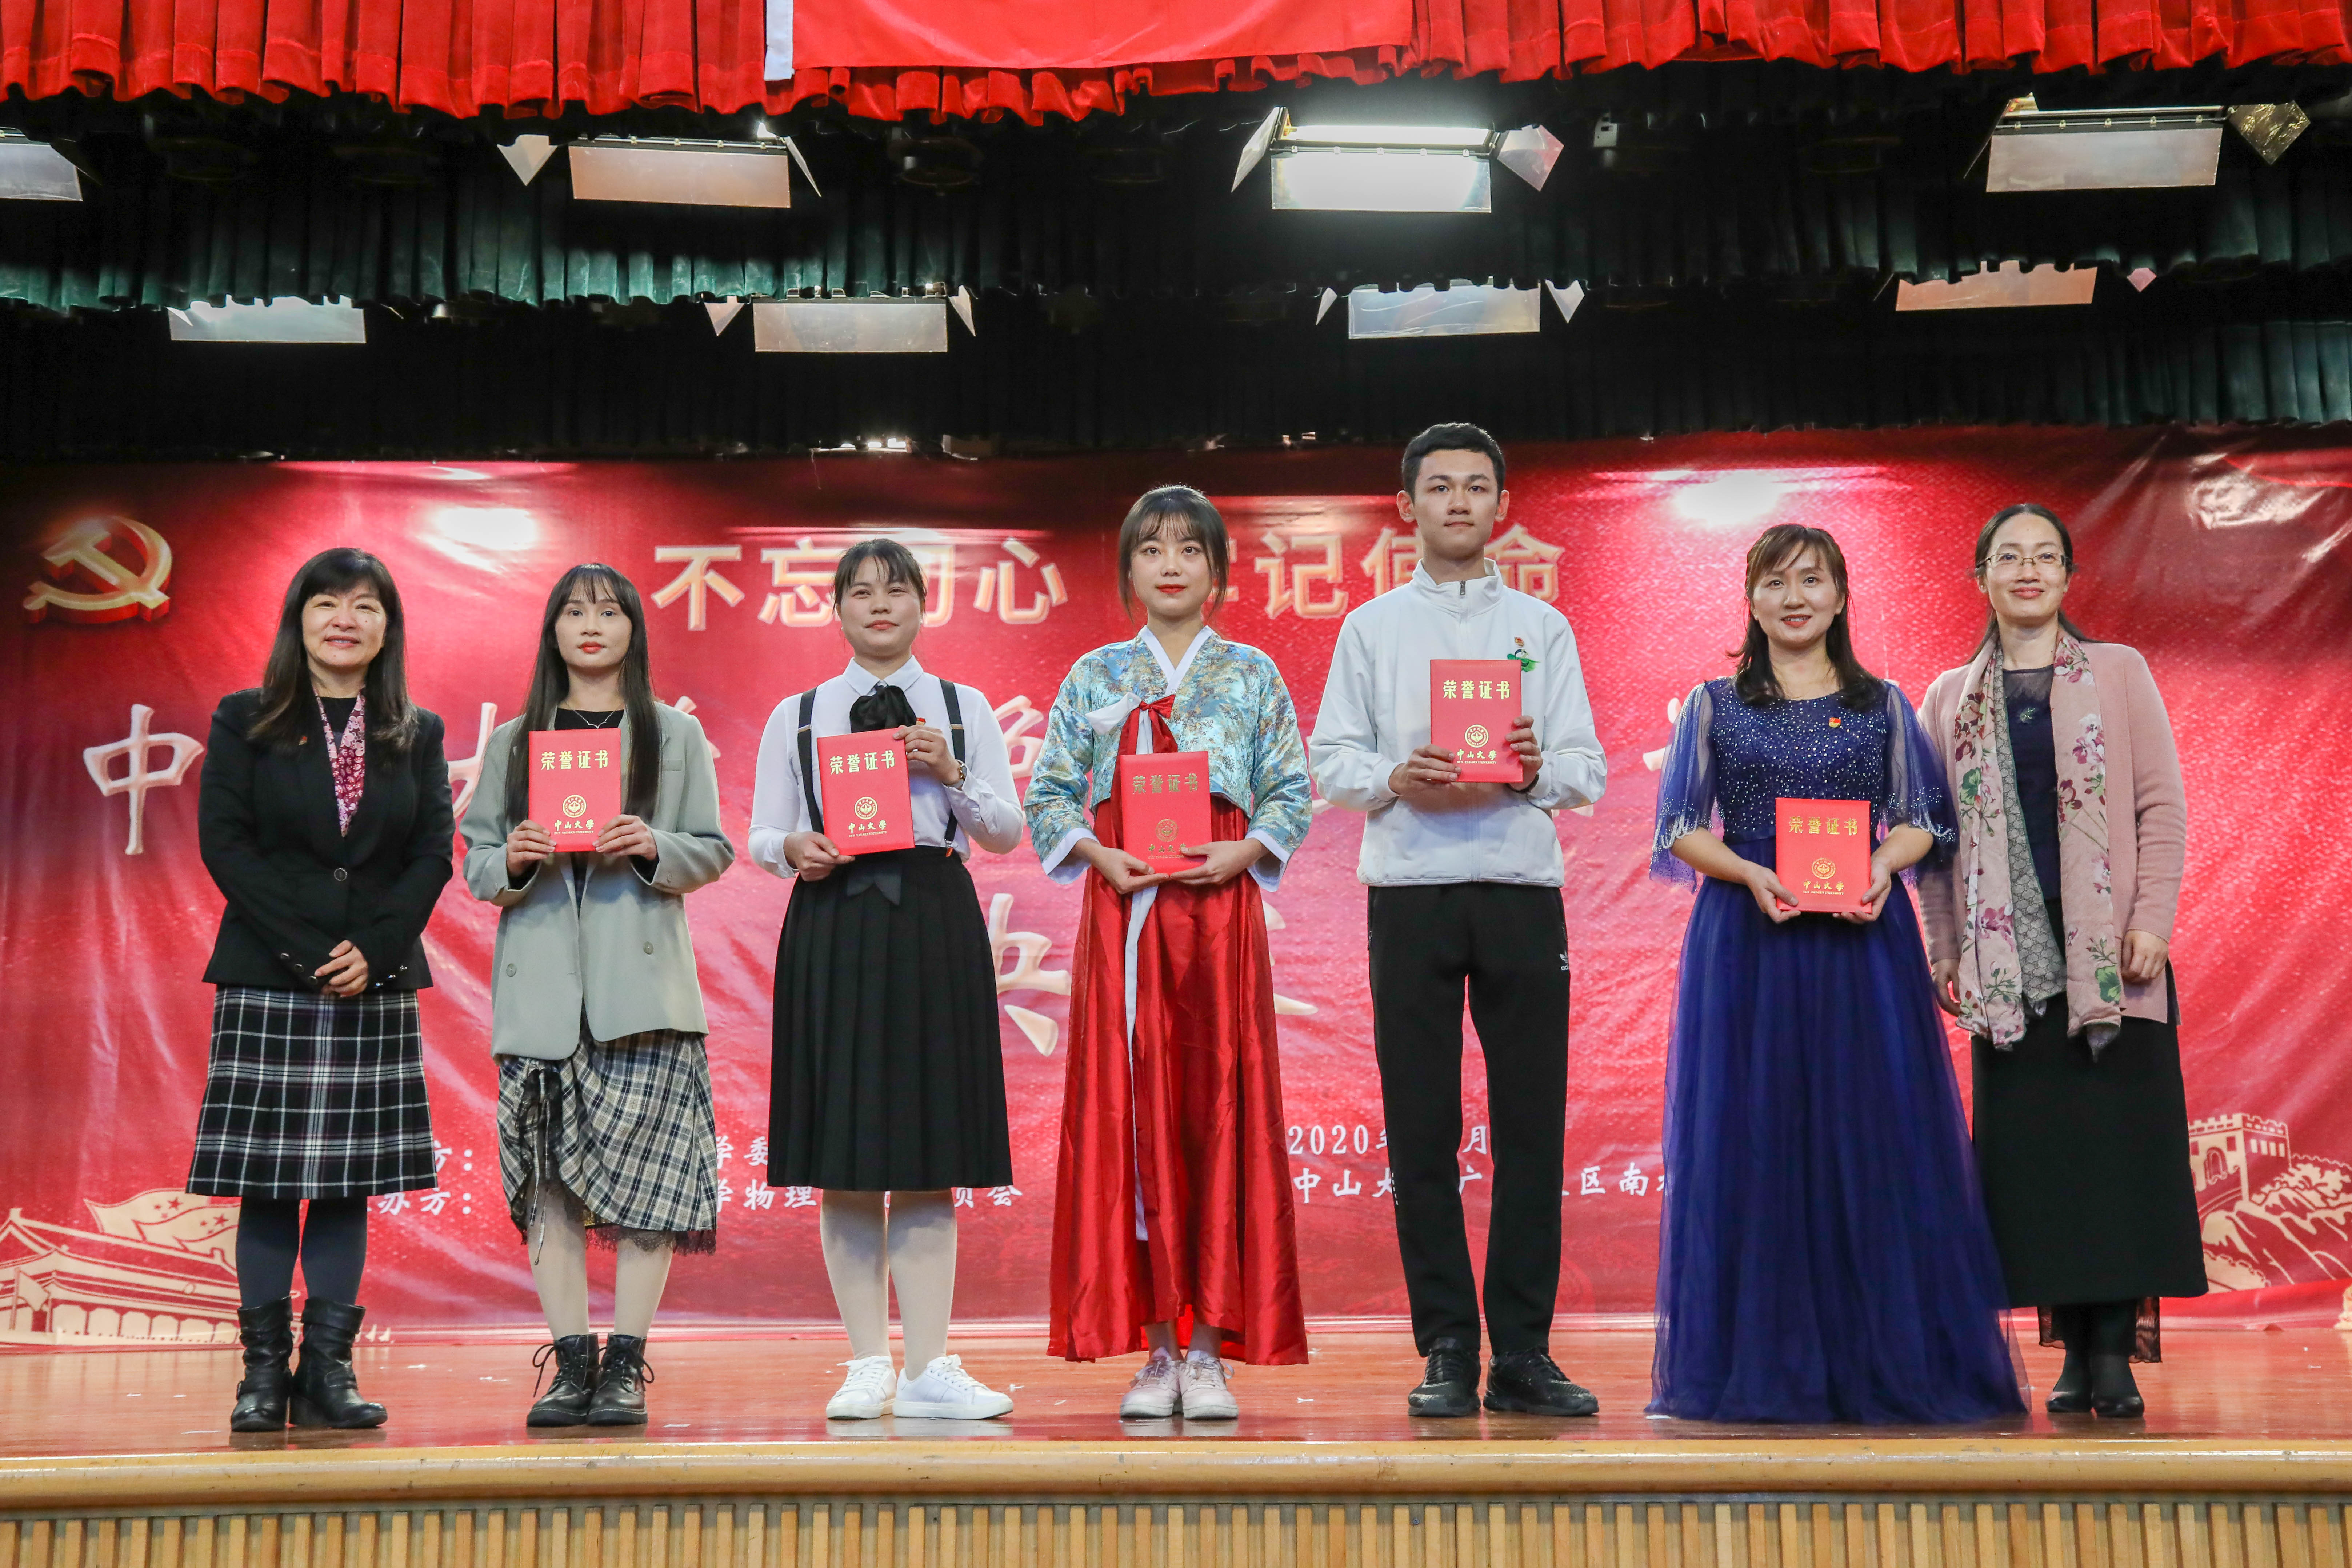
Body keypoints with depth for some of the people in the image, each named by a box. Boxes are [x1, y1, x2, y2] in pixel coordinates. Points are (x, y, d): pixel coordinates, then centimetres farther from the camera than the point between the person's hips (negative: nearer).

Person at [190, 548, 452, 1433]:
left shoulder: (418, 734, 11)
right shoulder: (245, 723, 6)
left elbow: (434, 853, 4)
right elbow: (225, 843, -2)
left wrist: (372, 948, -11)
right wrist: (309, 950, -12)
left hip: (376, 981, 2)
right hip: (266, 978, -2)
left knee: (351, 1179, 3)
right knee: (266, 1180, -1)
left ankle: (328, 1369, 8)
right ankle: (264, 1370, 6)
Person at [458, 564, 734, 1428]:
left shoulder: (675, 735, 12)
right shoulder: (512, 742, 16)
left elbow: (714, 853, 7)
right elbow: (476, 863, 13)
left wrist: (653, 848, -12)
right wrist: (512, 861, -9)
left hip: (642, 983, -2)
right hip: (540, 985, 2)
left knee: (645, 1170, -6)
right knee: (548, 1173, -1)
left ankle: (626, 1366, 1)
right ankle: (570, 1362, 7)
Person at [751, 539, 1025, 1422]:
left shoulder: (965, 709, 12)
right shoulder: (797, 717, 12)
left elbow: (1007, 830, 9)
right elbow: (762, 833, 11)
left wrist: (951, 774, -7)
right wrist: (795, 849, -11)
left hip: (933, 923, 0)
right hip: (833, 925, 1)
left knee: (927, 1160, 0)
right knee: (843, 1161, 0)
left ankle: (929, 1368, 6)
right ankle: (868, 1366, 10)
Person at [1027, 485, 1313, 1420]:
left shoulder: (1252, 675, 11)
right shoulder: (1094, 677, 12)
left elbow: (1292, 791, 6)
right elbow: (1049, 796, 9)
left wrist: (1245, 851, -10)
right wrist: (1096, 854, -8)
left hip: (1220, 900, 0)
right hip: (1122, 902, 1)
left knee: (1222, 1107, -3)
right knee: (1129, 1113, -2)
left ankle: (1209, 1351, 4)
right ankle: (1156, 1351, 6)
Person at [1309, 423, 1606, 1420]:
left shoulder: (1543, 628, 14)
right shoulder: (1371, 629, 13)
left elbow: (1587, 771, 7)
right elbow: (1330, 763, 6)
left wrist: (1537, 767, -14)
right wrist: (1398, 781, -13)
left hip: (1523, 891, 1)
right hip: (1411, 893, 0)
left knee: (1532, 1124, 0)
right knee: (1423, 1130, 0)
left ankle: (1524, 1353, 9)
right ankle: (1447, 1353, 9)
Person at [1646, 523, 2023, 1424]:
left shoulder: (1883, 705, 11)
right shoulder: (1714, 706, 8)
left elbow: (1924, 819, 8)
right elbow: (1680, 828, 4)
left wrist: (1883, 864, -13)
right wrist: (1751, 874, -14)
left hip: (1862, 942, 1)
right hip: (1746, 943, -1)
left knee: (1874, 1138, -1)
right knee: (1753, 1140, -1)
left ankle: (1883, 1361, 9)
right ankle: (1761, 1364, 7)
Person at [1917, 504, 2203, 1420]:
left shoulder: (2118, 673, 7)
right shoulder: (1950, 699, 12)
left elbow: (2163, 805, 2)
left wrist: (2151, 921, -8)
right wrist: (1944, 948, 5)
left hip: (2108, 949, -1)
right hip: (2009, 958, 2)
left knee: (2119, 1138, -5)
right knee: (2034, 1147, 0)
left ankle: (2118, 1349, 0)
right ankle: (2074, 1350, 8)